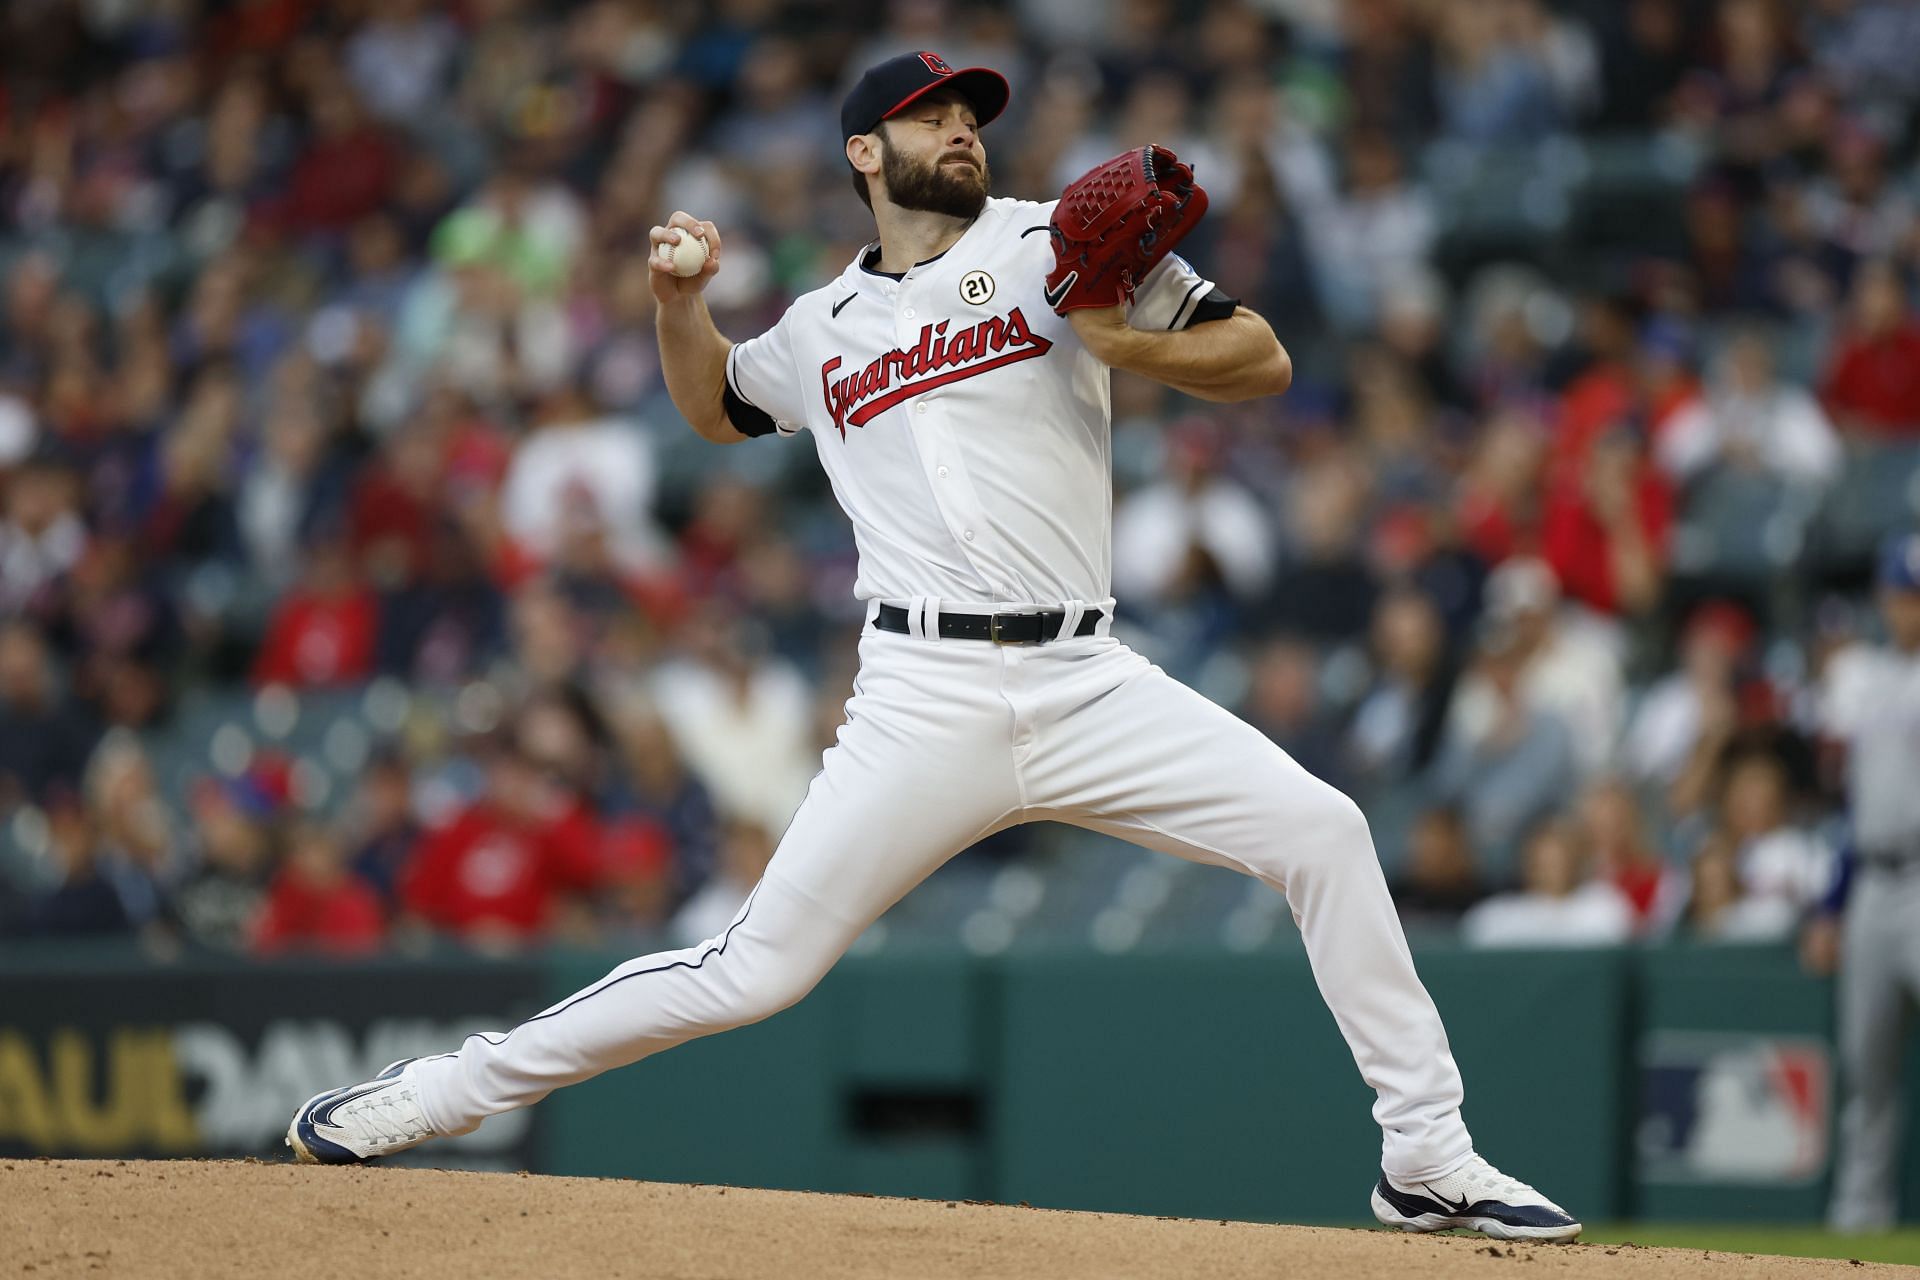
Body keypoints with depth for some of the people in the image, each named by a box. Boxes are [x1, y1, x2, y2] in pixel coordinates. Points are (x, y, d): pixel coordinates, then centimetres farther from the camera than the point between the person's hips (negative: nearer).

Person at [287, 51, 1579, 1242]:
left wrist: (1128, 345, -12)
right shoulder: (821, 332, 15)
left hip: (1087, 686, 0)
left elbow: (1264, 363, 5)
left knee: (1319, 832, -15)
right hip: (926, 700, 0)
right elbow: (715, 406, 36)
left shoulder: (1057, 244, 7)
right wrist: (679, 297, 16)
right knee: (757, 968, -7)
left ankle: (1428, 1157, -5)